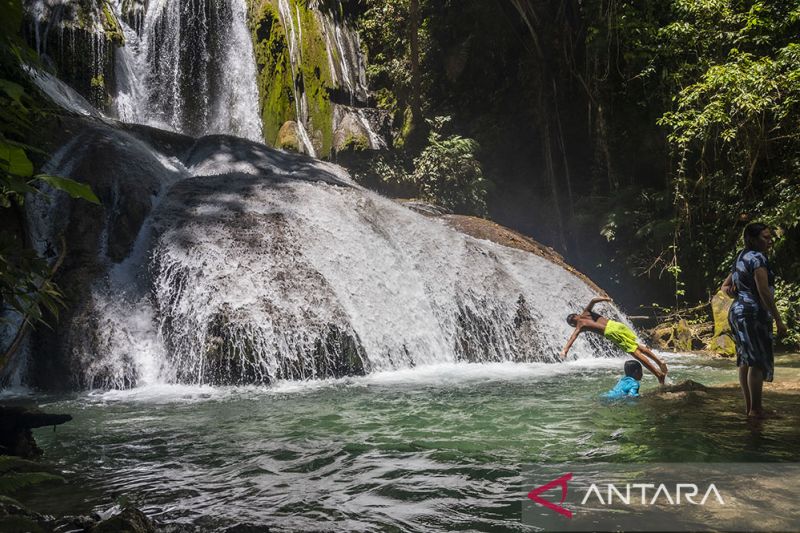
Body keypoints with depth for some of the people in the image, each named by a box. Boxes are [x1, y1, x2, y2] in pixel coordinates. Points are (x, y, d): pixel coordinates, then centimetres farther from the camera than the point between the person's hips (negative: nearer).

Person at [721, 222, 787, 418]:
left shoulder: (741, 258, 19)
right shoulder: (757, 258, -12)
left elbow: (725, 285, 23)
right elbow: (764, 292, -18)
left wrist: (729, 291, 1)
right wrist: (779, 320, -16)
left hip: (737, 311, 10)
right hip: (753, 313, -10)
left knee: (746, 359, 13)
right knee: (758, 361, -6)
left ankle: (748, 405, 19)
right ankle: (755, 409, -3)